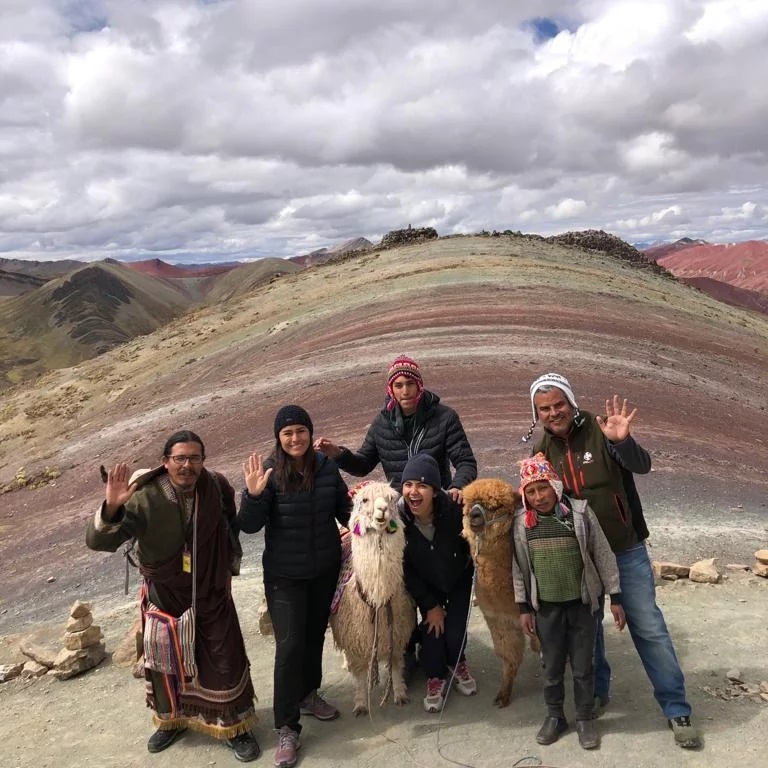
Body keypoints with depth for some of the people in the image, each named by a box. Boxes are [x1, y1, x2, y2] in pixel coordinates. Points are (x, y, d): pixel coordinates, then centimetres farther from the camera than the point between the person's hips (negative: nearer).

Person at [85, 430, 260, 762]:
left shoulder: (216, 486, -17)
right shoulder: (146, 498, -25)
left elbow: (230, 522, 5)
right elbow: (97, 541, -31)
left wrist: (227, 564, 6)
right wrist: (112, 506, -49)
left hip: (211, 592, 1)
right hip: (164, 595, 0)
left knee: (225, 660, 6)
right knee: (164, 659, 18)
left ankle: (235, 725, 29)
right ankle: (172, 720, 44)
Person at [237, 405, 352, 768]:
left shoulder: (326, 466, -5)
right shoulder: (269, 471, -16)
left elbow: (343, 507, 10)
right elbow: (249, 526, -19)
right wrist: (254, 494, -35)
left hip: (325, 570, 4)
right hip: (284, 575, -4)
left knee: (315, 635, 19)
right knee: (289, 645, -4)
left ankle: (308, 695, 42)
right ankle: (286, 728, 9)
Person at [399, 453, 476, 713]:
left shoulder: (454, 510, -35)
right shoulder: (398, 517, -29)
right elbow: (404, 567, -15)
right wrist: (429, 604, -10)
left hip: (458, 578, -1)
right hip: (426, 584, 1)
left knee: (455, 631, -5)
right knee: (432, 628, -6)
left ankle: (457, 663, 31)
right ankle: (436, 676, 24)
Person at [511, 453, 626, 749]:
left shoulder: (579, 512, -12)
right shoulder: (521, 522, -6)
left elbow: (603, 556, -5)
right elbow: (518, 568, 2)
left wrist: (615, 598, -2)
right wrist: (524, 608, 3)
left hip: (582, 603, -1)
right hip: (545, 607, 2)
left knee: (583, 665, 11)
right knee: (551, 664, 15)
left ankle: (584, 718, 31)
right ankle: (554, 715, 34)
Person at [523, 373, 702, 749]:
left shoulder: (599, 430, -14)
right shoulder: (541, 450, -3)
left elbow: (642, 466, -25)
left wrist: (622, 441, -44)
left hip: (625, 549, -3)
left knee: (649, 627, 3)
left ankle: (677, 710, 17)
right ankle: (597, 692, 37)